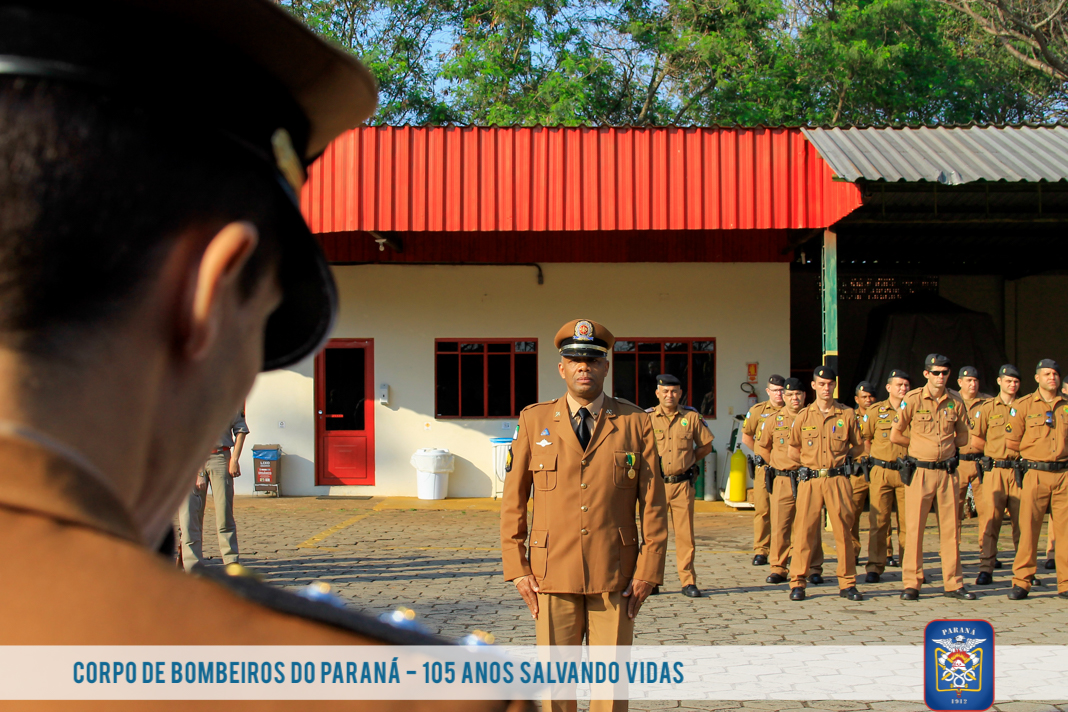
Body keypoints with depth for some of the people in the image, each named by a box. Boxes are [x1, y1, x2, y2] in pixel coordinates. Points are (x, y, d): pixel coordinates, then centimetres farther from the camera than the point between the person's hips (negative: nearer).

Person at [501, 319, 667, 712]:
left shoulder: (635, 422, 3)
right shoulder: (534, 421, 4)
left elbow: (653, 503, 3)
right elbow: (513, 500, 7)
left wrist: (648, 572, -3)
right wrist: (517, 570, 1)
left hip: (615, 577, 0)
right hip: (553, 575, 0)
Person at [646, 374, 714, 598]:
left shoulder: (691, 416, 4)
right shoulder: (647, 418, 1)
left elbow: (706, 445, 14)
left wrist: (689, 460, 4)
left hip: (682, 484, 0)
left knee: (685, 534, 1)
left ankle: (688, 581, 7)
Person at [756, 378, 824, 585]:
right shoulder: (773, 420, 7)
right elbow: (762, 446, 22)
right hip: (782, 481, 1)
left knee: (811, 526, 1)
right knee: (779, 526, -1)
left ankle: (814, 569, 10)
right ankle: (778, 568, 8)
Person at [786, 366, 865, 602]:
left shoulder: (847, 415, 5)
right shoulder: (803, 416, 8)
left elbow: (859, 446, 14)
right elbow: (793, 449, 17)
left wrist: (843, 457, 1)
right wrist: (809, 461, 5)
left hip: (838, 479, 0)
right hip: (810, 480, 0)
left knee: (843, 530, 1)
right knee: (804, 529, -3)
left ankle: (847, 584, 9)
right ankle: (797, 583, 2)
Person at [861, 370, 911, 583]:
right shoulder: (876, 411, 3)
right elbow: (864, 438, 10)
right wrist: (874, 460, 7)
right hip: (881, 472, -1)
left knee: (907, 521, 4)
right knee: (879, 521, -2)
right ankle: (875, 567, 1)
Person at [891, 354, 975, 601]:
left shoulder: (956, 402, 5)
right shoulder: (912, 400, -4)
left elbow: (963, 436, 16)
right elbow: (895, 435, 0)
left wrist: (945, 444, 4)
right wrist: (921, 445, 6)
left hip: (947, 472, 3)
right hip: (920, 472, -3)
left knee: (950, 528, 7)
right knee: (914, 528, -1)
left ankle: (953, 583, 14)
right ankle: (911, 584, 5)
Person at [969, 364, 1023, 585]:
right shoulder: (987, 408, 6)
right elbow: (975, 440, 5)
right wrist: (996, 451, 2)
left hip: (1019, 470, 2)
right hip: (994, 470, -2)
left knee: (1022, 520, 1)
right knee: (989, 520, -4)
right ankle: (986, 569, -1)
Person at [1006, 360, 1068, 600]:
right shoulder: (1024, 405, 3)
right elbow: (1011, 441, 5)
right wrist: (1035, 449, 10)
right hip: (1035, 474, -2)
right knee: (1028, 528, -4)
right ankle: (1021, 583, 2)